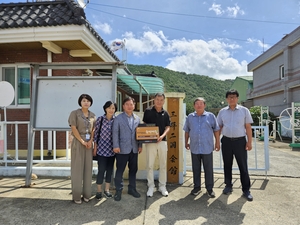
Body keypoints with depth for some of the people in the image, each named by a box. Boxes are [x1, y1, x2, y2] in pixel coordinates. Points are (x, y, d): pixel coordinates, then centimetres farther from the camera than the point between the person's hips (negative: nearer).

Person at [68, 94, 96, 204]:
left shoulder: (93, 115, 9)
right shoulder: (74, 113, -3)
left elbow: (93, 130, 8)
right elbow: (73, 129, -10)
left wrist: (90, 141, -7)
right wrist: (82, 141, -13)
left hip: (89, 143, 4)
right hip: (78, 143, -4)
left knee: (88, 168, 7)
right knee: (77, 168, 0)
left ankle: (86, 194, 18)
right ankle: (76, 195, 10)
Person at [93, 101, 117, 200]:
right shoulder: (100, 119, -3)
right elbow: (96, 133, 0)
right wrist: (95, 147, -1)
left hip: (112, 149, 3)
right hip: (101, 148, -2)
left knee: (110, 169, 11)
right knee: (101, 170, 0)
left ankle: (107, 189, 26)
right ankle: (99, 191, 17)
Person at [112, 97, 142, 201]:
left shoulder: (137, 118, 9)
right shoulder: (118, 118, -2)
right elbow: (115, 133, -6)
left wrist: (140, 145, 7)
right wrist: (116, 146, -13)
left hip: (134, 149, 4)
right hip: (122, 149, -4)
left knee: (133, 169, 12)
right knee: (120, 170, 3)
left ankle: (132, 188, 27)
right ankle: (118, 190, 16)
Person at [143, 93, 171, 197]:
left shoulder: (165, 113, 6)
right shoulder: (148, 111, -1)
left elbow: (168, 127, 6)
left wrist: (162, 135, -11)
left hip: (162, 141, 2)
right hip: (150, 141, -2)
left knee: (163, 165, 9)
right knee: (150, 165, 5)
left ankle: (162, 186, 23)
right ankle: (151, 186, 18)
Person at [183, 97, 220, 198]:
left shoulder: (210, 116, 1)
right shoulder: (190, 117, 7)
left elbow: (216, 130, 5)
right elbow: (187, 131, 14)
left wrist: (217, 142, 3)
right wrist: (186, 142, 14)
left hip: (207, 148, -2)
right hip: (194, 148, 2)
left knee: (208, 169, 5)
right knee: (196, 169, 11)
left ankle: (209, 188, 19)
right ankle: (197, 187, 25)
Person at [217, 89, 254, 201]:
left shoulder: (244, 110, 0)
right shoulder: (222, 111, 6)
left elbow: (248, 127, -1)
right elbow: (219, 127, 9)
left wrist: (249, 142, -6)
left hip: (240, 141, -2)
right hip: (226, 141, 3)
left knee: (243, 166, 3)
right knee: (227, 165, 12)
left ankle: (246, 190, 15)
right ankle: (228, 186, 28)